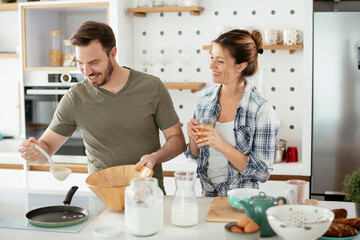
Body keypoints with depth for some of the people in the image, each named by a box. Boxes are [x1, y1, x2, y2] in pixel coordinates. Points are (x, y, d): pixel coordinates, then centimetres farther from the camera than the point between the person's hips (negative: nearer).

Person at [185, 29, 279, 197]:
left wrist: (221, 145, -19)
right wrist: (193, 138, -7)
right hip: (207, 195, 4)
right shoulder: (204, 98, 3)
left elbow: (263, 172, -11)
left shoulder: (261, 110, -13)